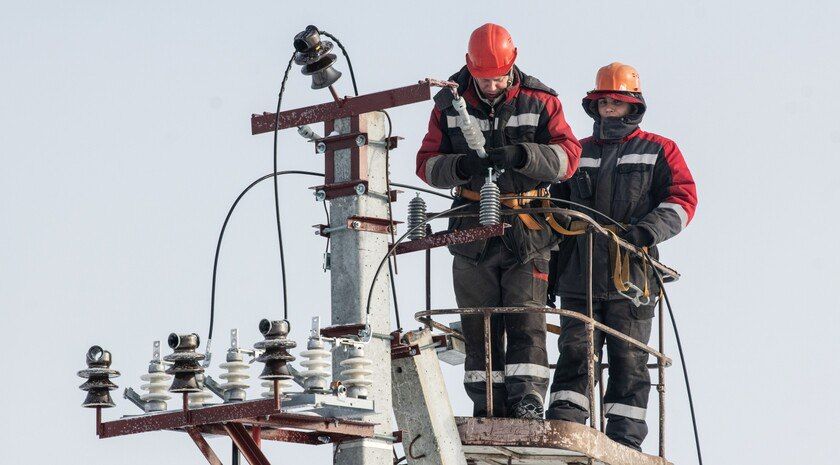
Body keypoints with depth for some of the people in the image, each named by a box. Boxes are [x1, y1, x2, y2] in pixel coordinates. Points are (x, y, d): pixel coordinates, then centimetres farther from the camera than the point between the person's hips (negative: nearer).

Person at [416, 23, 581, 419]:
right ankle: (488, 408, 5)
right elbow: (427, 163, 3)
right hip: (472, 231, 2)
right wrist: (461, 166, -19)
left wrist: (521, 155, -26)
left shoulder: (539, 102, 0)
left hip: (527, 228, -2)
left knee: (526, 318, -11)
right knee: (479, 323, 2)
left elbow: (568, 156, -9)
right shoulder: (450, 105, 5)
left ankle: (528, 399, -15)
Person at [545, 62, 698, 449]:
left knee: (628, 362, -2)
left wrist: (648, 229, -21)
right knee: (575, 354, -6)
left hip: (631, 279, -2)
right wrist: (548, 273, 15)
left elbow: (682, 199, -3)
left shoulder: (659, 152, 11)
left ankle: (624, 440, 0)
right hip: (579, 277, 2)